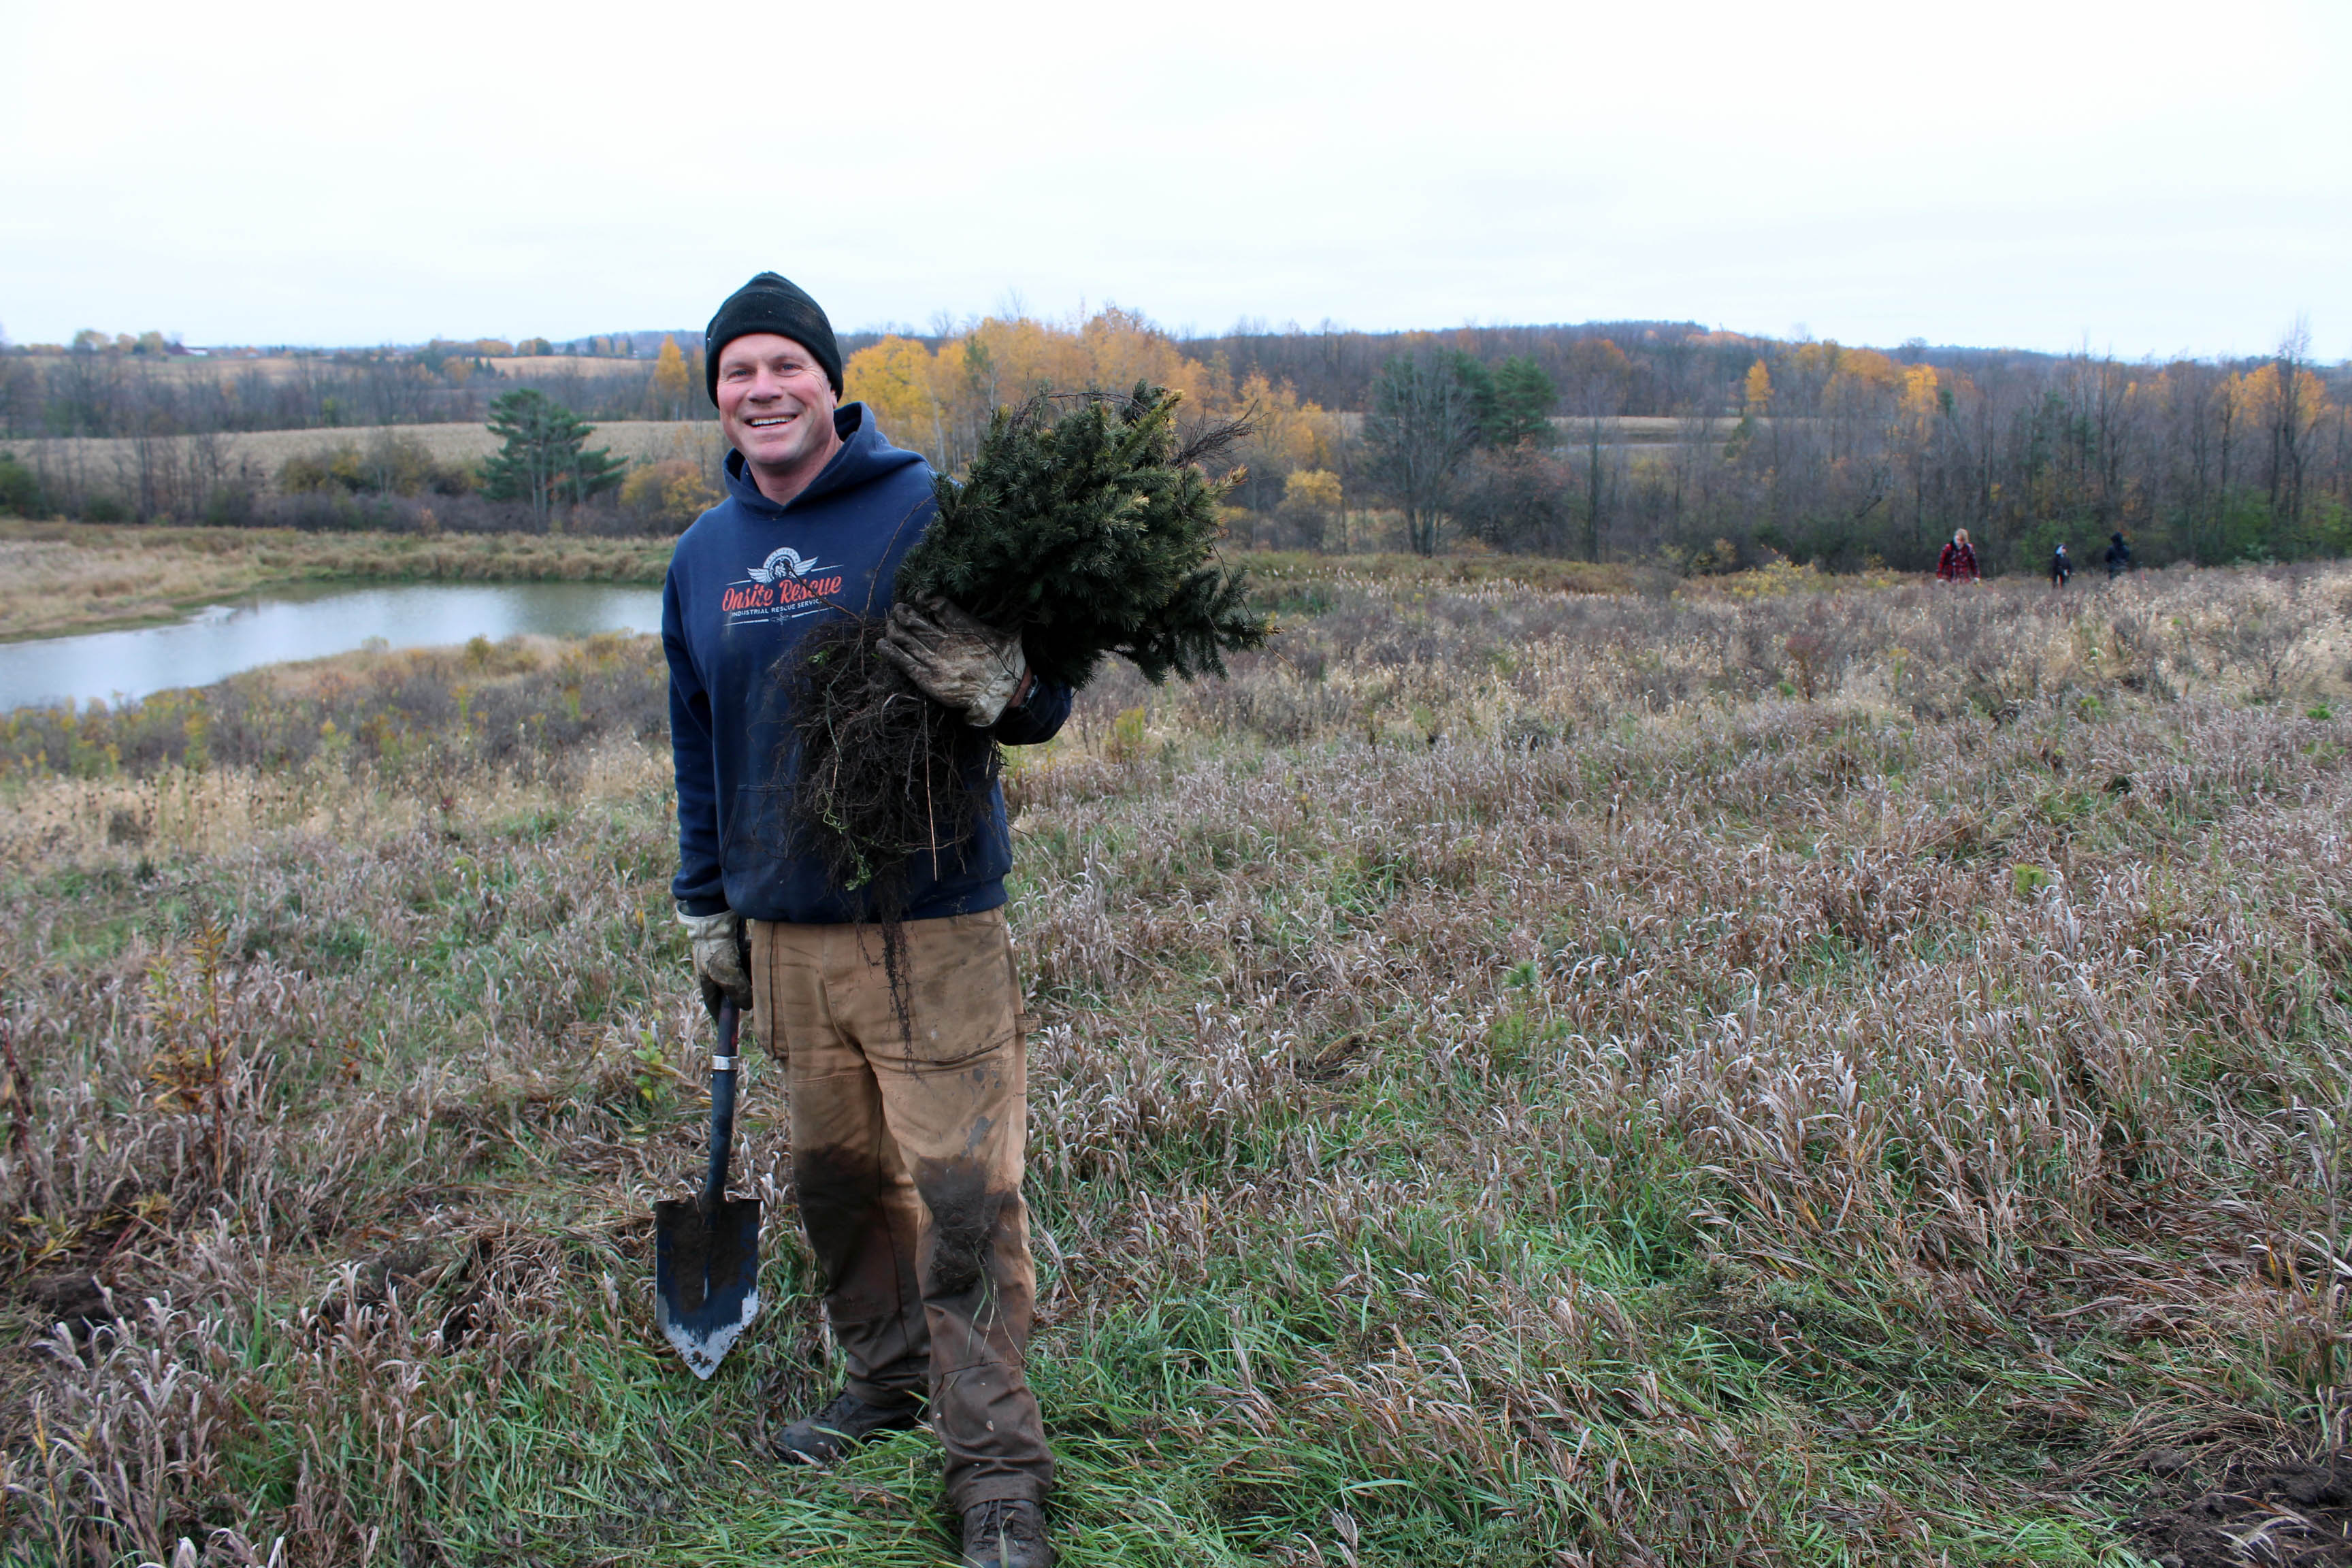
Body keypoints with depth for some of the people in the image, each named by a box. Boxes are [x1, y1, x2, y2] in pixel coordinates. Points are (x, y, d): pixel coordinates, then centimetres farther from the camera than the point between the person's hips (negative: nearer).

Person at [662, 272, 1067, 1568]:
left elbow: (1045, 698, -6)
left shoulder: (926, 510, -7)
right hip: (785, 929, 5)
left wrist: (1001, 688, -29)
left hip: (931, 924, -5)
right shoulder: (702, 557, 11)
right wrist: (705, 907, 21)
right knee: (834, 1172, 14)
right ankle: (892, 1377, 35)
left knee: (963, 1191, -6)